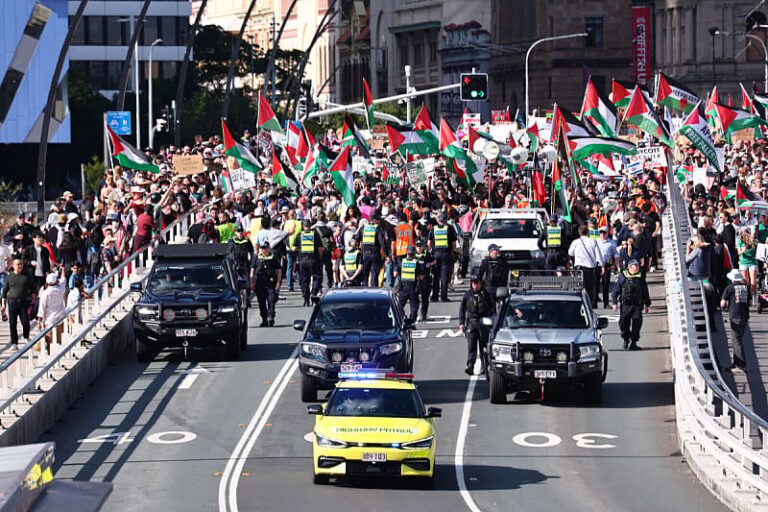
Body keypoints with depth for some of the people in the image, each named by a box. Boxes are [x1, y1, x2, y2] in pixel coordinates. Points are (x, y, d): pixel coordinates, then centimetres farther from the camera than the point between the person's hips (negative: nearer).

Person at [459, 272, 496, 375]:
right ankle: (470, 367, -18)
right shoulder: (467, 295, 6)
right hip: (471, 322, 0)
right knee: (471, 346, -11)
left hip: (483, 324, 0)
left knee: (484, 346, 7)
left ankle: (485, 367, 16)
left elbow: (492, 309, 7)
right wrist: (461, 323, 2)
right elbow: (462, 309, 10)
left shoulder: (486, 295, 3)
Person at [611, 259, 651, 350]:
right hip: (626, 305, -1)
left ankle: (633, 343, -4)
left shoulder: (640, 277, 9)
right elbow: (616, 290, 4)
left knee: (637, 321, -10)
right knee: (624, 323, 3)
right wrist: (615, 302, -1)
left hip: (637, 305, 1)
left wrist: (647, 304, 18)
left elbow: (645, 292, 17)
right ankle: (626, 340, 27)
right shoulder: (622, 276, 1)